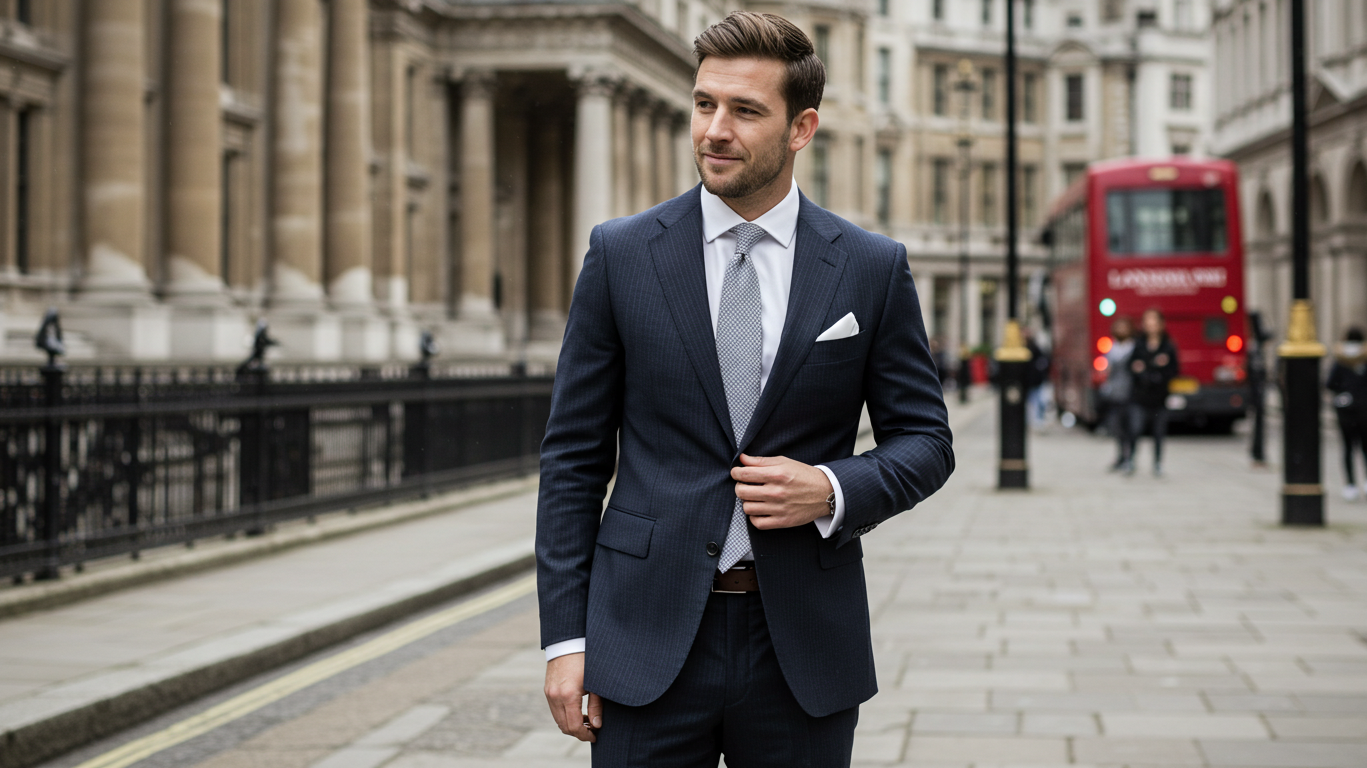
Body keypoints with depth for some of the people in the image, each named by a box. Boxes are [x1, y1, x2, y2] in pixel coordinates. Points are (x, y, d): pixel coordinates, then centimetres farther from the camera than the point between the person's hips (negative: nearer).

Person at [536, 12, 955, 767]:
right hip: (648, 642, 0)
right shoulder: (622, 253, 2)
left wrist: (833, 491, -13)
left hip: (804, 647, 1)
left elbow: (925, 441, 8)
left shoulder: (872, 267, 2)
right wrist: (565, 635, -3)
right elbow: (573, 456, 3)